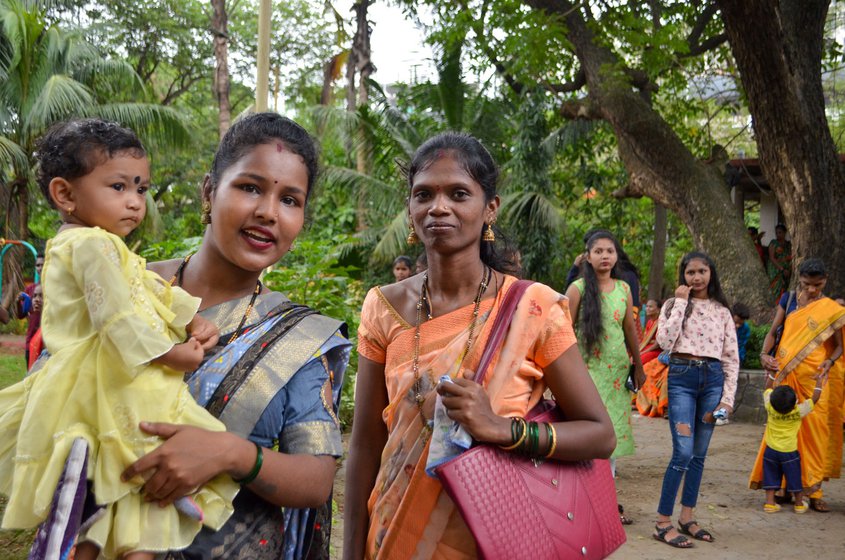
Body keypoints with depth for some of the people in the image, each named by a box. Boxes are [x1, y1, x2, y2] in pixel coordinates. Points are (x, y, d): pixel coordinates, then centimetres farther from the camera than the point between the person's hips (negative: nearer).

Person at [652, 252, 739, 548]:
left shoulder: (721, 310, 11)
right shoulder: (674, 304, 5)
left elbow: (732, 357, 10)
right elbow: (664, 341, -12)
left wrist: (728, 398, 2)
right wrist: (681, 302, -8)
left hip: (713, 378, 3)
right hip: (681, 378, -3)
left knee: (699, 453, 8)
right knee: (683, 451, -12)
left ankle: (687, 517, 18)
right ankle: (663, 522, -5)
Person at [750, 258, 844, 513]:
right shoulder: (788, 300, 9)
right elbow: (773, 331, 10)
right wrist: (765, 354, -7)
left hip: (814, 377, -2)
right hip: (784, 373, 2)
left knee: (814, 428, -3)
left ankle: (813, 489, 4)